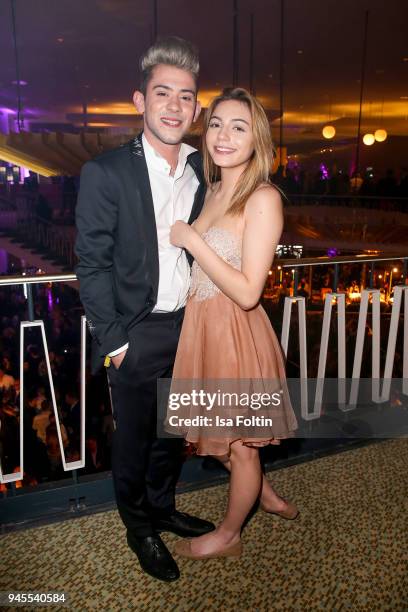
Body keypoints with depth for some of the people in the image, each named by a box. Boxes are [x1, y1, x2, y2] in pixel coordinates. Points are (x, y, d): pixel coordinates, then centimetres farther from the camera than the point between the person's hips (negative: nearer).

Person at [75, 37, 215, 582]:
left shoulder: (203, 170, 4)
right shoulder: (106, 173, -12)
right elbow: (92, 265, -11)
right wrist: (114, 341, -13)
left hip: (188, 326, 5)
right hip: (137, 333, -5)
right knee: (134, 438, 12)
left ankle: (163, 508, 45)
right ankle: (139, 527, 37)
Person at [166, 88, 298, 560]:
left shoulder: (263, 198, -18)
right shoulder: (214, 190, 7)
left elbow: (248, 292, -23)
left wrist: (191, 239, -20)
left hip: (236, 334, -8)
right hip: (203, 327, 8)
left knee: (240, 444, 14)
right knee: (220, 435, 24)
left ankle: (228, 535, 39)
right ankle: (265, 496, 50)